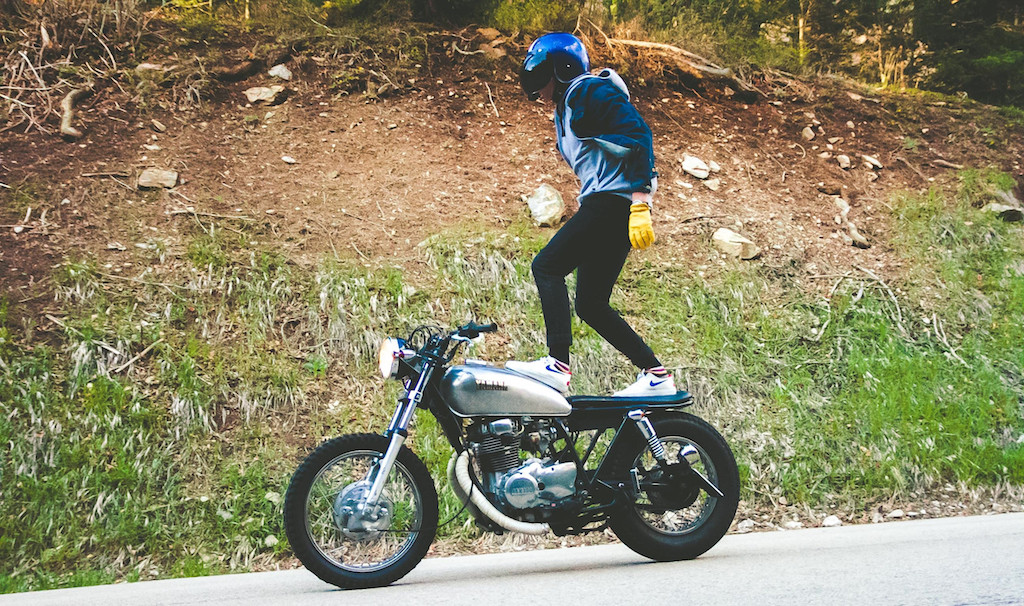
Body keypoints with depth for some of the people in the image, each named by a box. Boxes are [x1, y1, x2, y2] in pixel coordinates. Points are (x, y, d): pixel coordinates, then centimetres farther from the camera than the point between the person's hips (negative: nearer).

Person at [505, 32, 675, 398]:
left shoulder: (589, 91, -5)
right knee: (591, 306, 7)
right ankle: (656, 376, 10)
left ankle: (558, 366, -22)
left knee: (547, 266, -16)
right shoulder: (564, 111, 25)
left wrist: (639, 207, -24)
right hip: (599, 205, 10)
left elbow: (638, 137, -17)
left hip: (616, 201, -10)